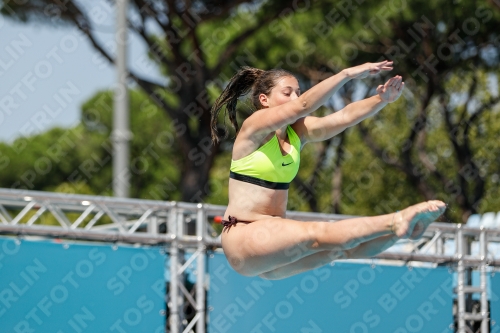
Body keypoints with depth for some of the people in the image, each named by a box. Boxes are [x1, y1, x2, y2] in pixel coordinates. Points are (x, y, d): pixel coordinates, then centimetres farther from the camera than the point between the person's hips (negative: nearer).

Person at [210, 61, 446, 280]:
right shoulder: (254, 127, -11)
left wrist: (382, 99, -23)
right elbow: (303, 106, -27)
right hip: (243, 237, -8)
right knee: (320, 235, -28)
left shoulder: (297, 131, 9)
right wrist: (348, 74, -34)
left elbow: (344, 116, -5)